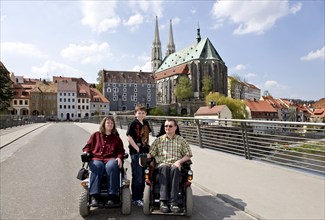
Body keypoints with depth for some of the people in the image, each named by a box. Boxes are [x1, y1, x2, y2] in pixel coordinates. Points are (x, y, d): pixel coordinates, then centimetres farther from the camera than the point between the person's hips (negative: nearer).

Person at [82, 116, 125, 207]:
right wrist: (86, 152, -1)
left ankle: (113, 196, -35)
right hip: (96, 159, 1)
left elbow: (121, 150, 15)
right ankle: (94, 197, -37)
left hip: (111, 159, 0)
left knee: (111, 167, -36)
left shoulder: (116, 138, 22)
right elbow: (88, 146, 21)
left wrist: (119, 157, -5)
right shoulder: (95, 135, 22)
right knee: (97, 167, -36)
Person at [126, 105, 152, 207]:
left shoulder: (146, 123, 9)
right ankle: (135, 199, 12)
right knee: (137, 177, -1)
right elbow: (129, 137, -16)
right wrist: (137, 149, -15)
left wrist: (147, 146, 8)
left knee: (143, 176, 14)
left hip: (145, 152, 7)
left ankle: (141, 196, 28)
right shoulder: (133, 124, -10)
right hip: (136, 153, -7)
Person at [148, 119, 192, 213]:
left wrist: (179, 161, -6)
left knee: (174, 169, -36)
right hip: (162, 164, 0)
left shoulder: (181, 140, 14)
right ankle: (163, 201, -37)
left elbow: (188, 155, 12)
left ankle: (173, 202, -37)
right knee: (164, 168, -36)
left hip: (176, 164, 0)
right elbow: (151, 153, 8)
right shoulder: (158, 140, 16)